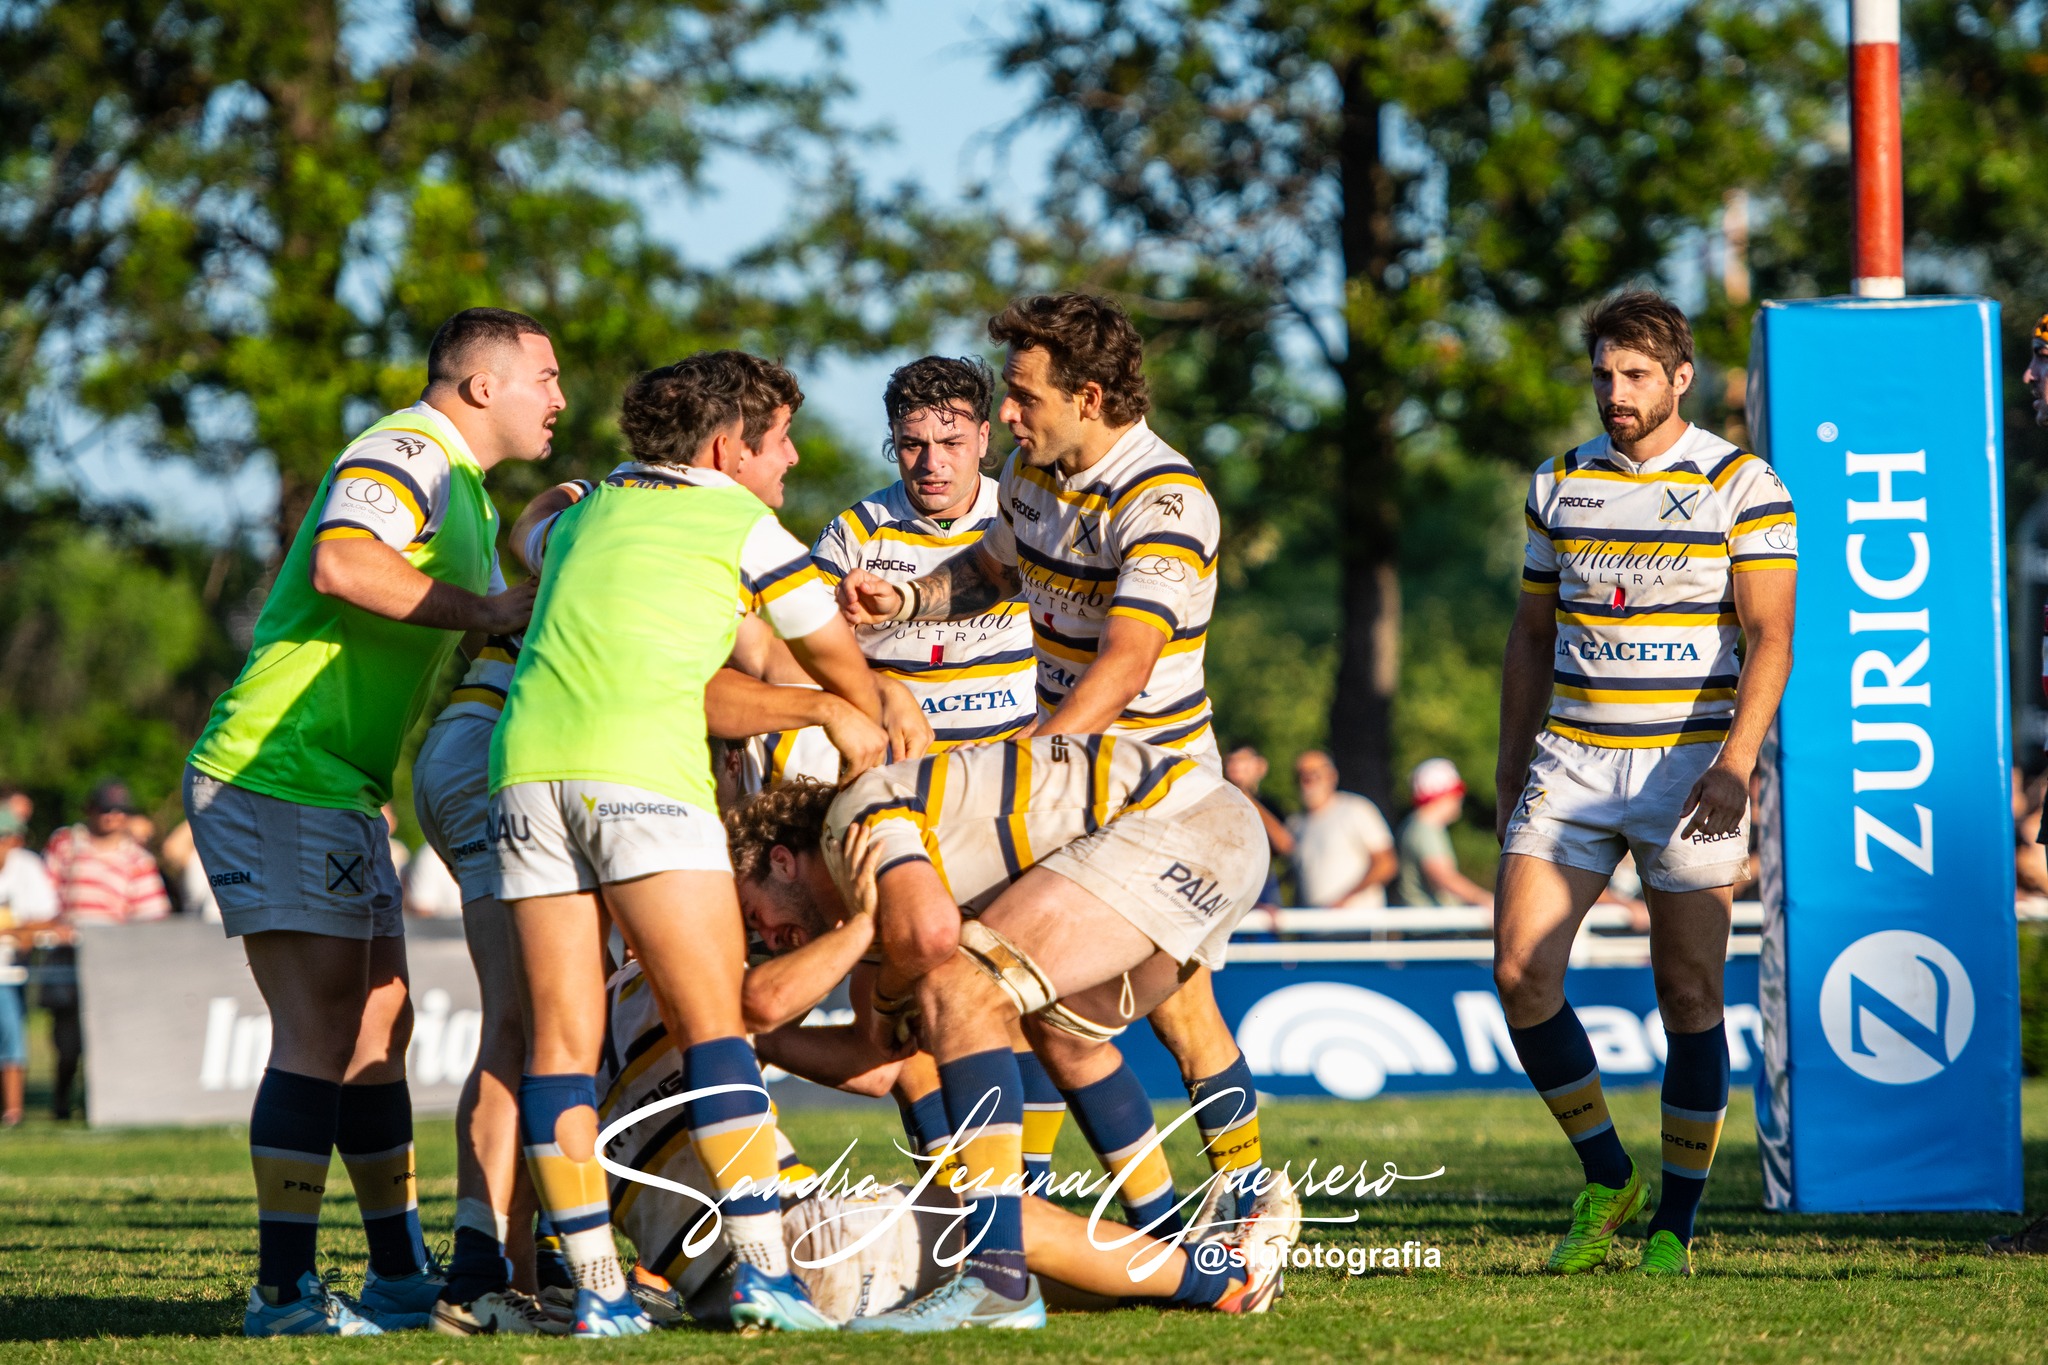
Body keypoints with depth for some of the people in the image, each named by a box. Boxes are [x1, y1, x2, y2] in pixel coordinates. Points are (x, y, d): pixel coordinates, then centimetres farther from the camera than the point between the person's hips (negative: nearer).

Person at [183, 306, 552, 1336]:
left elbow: (468, 646, 28)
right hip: (275, 778, -11)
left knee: (379, 1023, 12)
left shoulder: (462, 488, 22)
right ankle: (282, 1290, -15)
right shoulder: (406, 453, -12)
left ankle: (401, 1274, 19)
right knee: (322, 1029, -14)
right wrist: (486, 612, -23)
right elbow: (341, 565, -31)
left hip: (342, 788, 11)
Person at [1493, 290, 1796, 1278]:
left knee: (1690, 999, -2)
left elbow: (1769, 639, -10)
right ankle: (1606, 1176, 9)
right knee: (1521, 973, -9)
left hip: (1689, 769, -4)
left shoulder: (1742, 486, -3)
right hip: (1572, 761, 4)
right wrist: (1511, 762, 15)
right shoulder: (1559, 484, 10)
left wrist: (1734, 763, -22)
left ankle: (1675, 1225, 8)